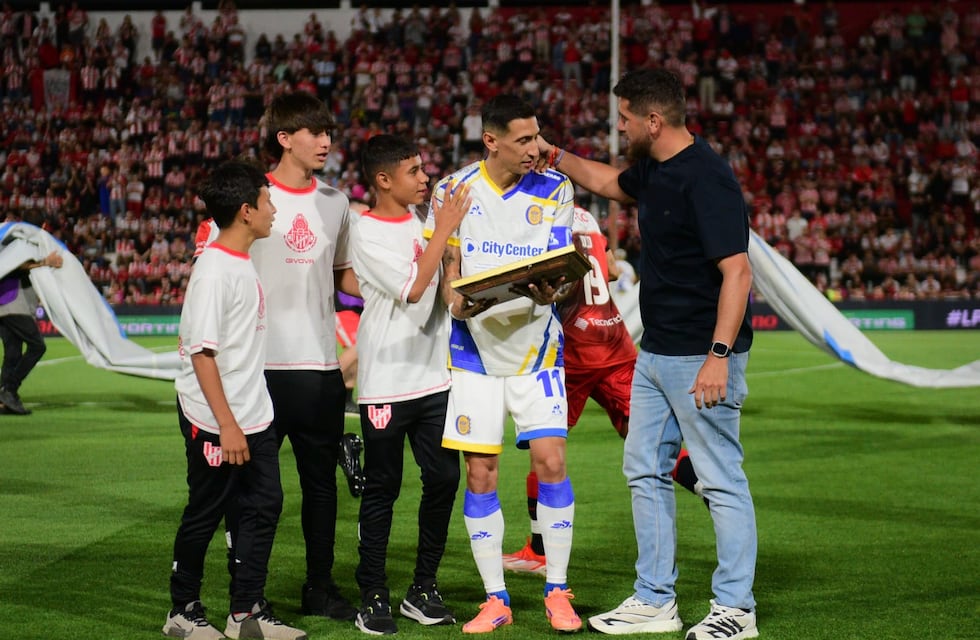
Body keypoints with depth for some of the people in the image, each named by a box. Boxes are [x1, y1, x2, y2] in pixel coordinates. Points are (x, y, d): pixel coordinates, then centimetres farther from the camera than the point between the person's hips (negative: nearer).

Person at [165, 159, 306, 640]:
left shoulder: (243, 264, 11)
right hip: (214, 422, -8)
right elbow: (202, 352, -21)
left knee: (264, 505, 7)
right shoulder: (214, 270, -18)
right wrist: (226, 425, -23)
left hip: (253, 418, 9)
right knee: (205, 514, 3)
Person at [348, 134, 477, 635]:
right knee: (382, 488, 0)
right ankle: (373, 597, 8)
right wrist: (444, 230, -13)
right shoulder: (365, 232, -9)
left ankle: (423, 590, 15)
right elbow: (412, 288, -18)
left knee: (443, 478, 3)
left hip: (434, 375, 6)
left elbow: (448, 286, 21)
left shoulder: (423, 221, 10)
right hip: (386, 381, -6)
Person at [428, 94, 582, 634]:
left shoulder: (554, 188, -1)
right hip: (476, 346, 0)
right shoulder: (453, 191, -2)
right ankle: (495, 599, 11)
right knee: (479, 473, 0)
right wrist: (455, 299, -20)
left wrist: (550, 289, -27)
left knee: (550, 462, -9)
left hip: (536, 346, 0)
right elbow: (446, 266, 2)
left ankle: (557, 591, 5)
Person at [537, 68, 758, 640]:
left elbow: (737, 272, -23)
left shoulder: (706, 177, -19)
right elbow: (611, 182, 36)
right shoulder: (654, 170, 11)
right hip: (656, 353, 10)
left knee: (721, 480, -3)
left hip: (701, 356, -10)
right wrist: (553, 155, 30)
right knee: (646, 470, 14)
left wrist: (718, 355, -28)